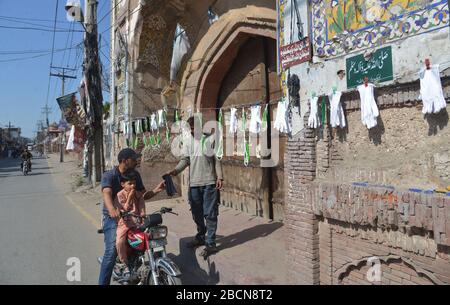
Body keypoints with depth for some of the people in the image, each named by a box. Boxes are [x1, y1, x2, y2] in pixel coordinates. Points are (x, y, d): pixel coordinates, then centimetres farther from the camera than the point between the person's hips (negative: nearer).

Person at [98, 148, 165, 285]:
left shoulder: (135, 175, 5)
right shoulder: (109, 176, -12)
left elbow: (143, 195, 7)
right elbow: (107, 194, -30)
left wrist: (156, 190, -13)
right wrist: (112, 209, -50)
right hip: (112, 217, -5)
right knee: (112, 251, -21)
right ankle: (103, 282, -9)